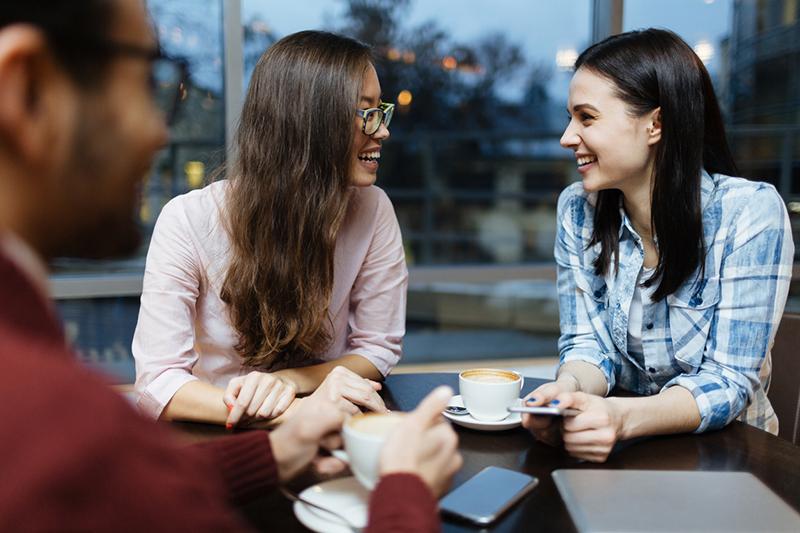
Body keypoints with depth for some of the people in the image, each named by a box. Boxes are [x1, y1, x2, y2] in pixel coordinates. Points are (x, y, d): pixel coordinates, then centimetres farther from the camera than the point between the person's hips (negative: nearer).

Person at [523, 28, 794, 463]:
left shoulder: (750, 213, -14)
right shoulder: (577, 209, -3)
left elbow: (730, 379, -16)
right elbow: (587, 343, -1)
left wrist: (625, 418, -34)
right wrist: (570, 388, -24)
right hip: (619, 449, 3)